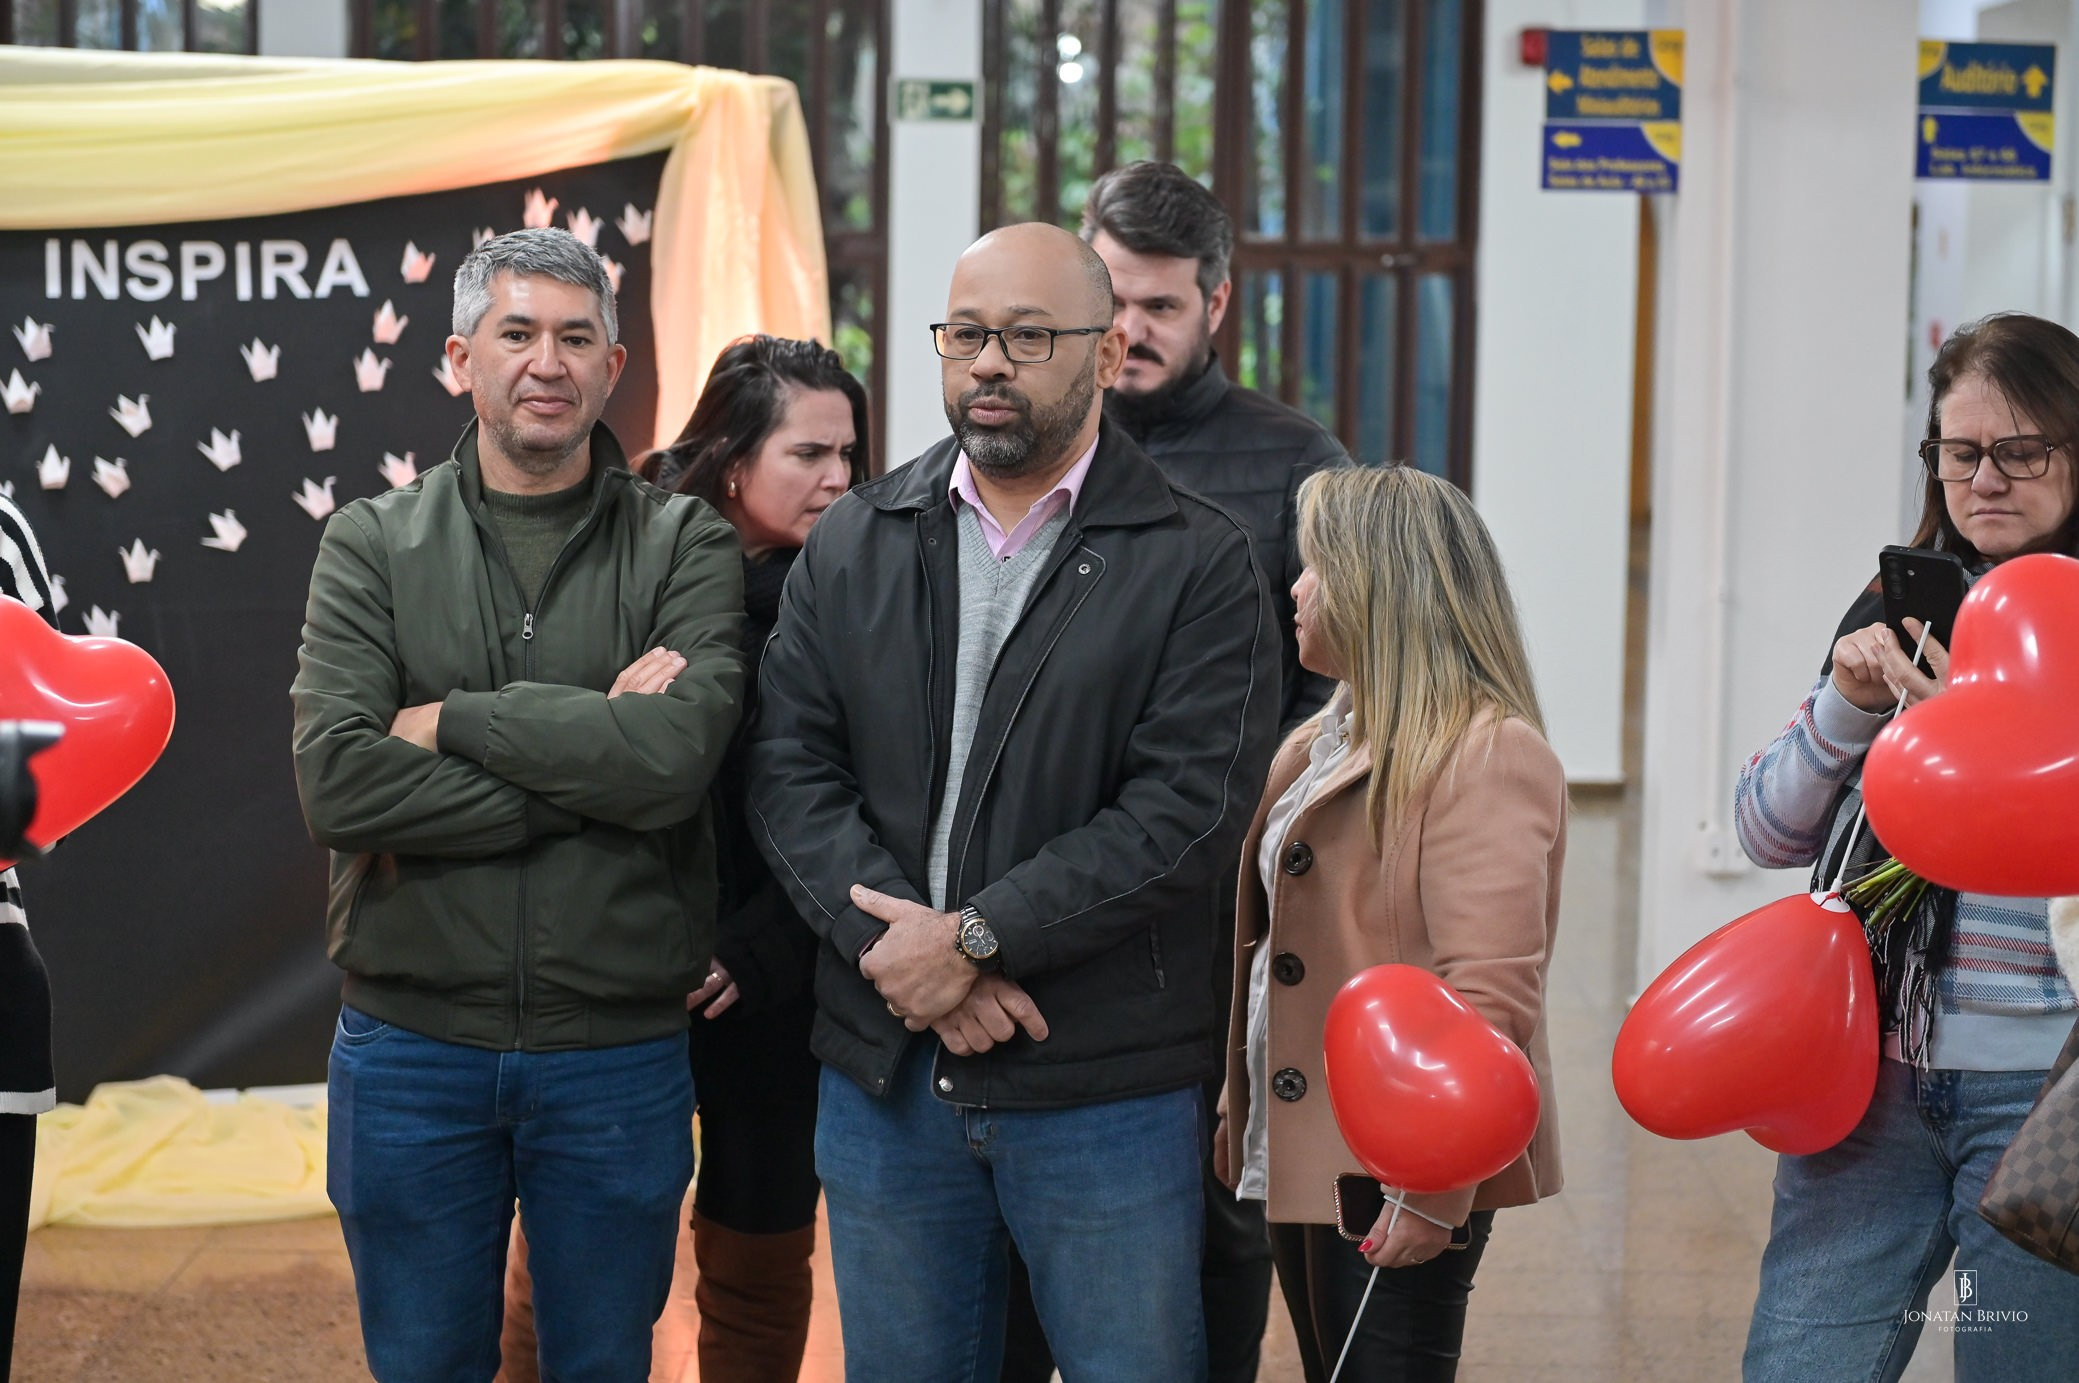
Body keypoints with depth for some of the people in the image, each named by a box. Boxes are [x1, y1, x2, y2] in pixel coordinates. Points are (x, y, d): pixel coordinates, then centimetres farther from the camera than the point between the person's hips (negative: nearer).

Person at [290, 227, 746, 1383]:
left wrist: (451, 721, -15)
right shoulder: (374, 545, 1)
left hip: (620, 1052, -1)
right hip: (412, 1042, 1)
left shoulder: (686, 547, -1)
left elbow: (679, 756, -19)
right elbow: (337, 780, -14)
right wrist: (591, 770, -17)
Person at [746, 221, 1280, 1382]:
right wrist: (896, 941, -14)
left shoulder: (1199, 564, -4)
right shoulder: (854, 546, 9)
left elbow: (1189, 809, -13)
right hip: (885, 1078, 4)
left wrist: (972, 936, -17)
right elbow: (792, 771, 1)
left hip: (1104, 1097, -3)